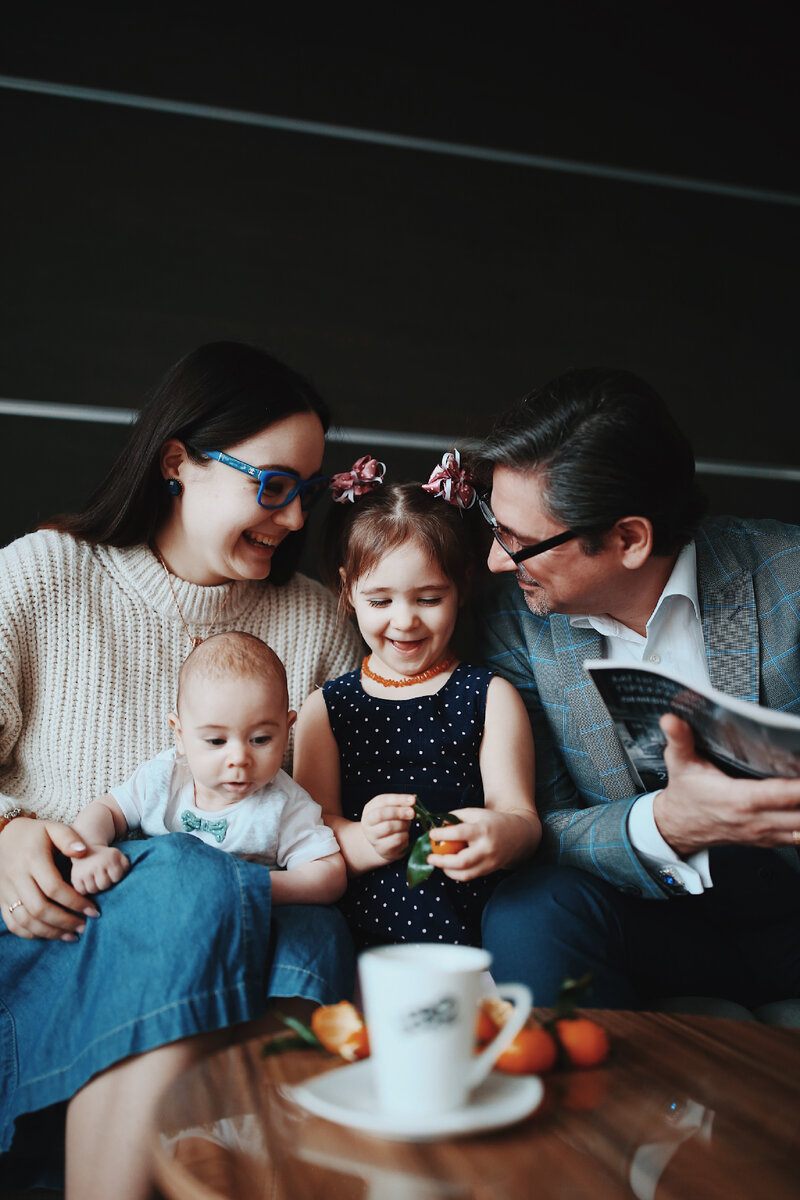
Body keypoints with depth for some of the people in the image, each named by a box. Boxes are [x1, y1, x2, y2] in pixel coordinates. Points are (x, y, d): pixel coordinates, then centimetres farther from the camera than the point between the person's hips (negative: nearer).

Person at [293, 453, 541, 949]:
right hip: (364, 927, 0)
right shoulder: (325, 708, 12)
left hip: (474, 919, 0)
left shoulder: (491, 697, 10)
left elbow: (522, 813, 3)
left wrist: (502, 834, -22)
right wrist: (365, 842, -18)